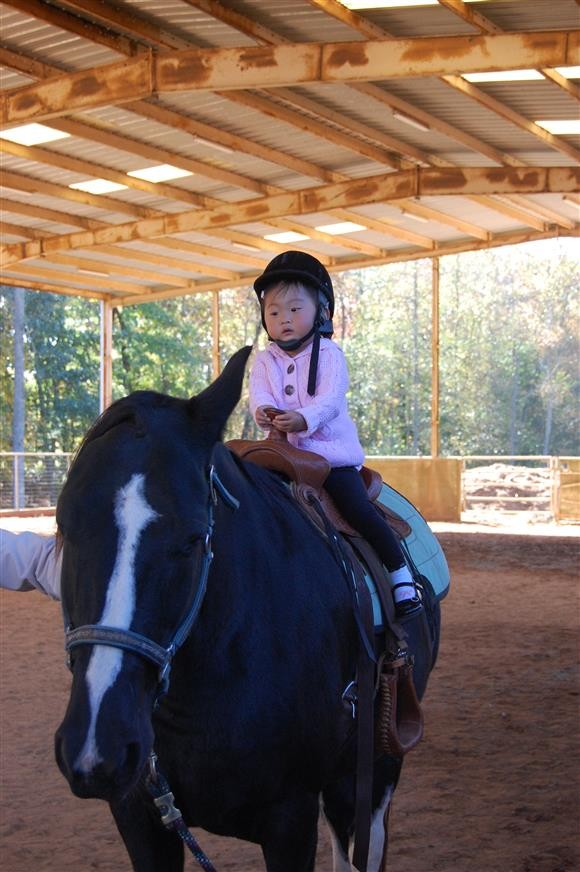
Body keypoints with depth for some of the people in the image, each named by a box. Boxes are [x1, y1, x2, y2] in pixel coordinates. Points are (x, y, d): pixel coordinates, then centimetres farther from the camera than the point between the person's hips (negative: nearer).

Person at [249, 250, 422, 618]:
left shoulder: (329, 354, -2)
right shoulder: (265, 361, 10)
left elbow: (330, 399, -17)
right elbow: (259, 393, -7)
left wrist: (304, 418, -38)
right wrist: (263, 410, -32)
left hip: (331, 449, -4)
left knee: (359, 509, -17)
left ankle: (401, 576, -6)